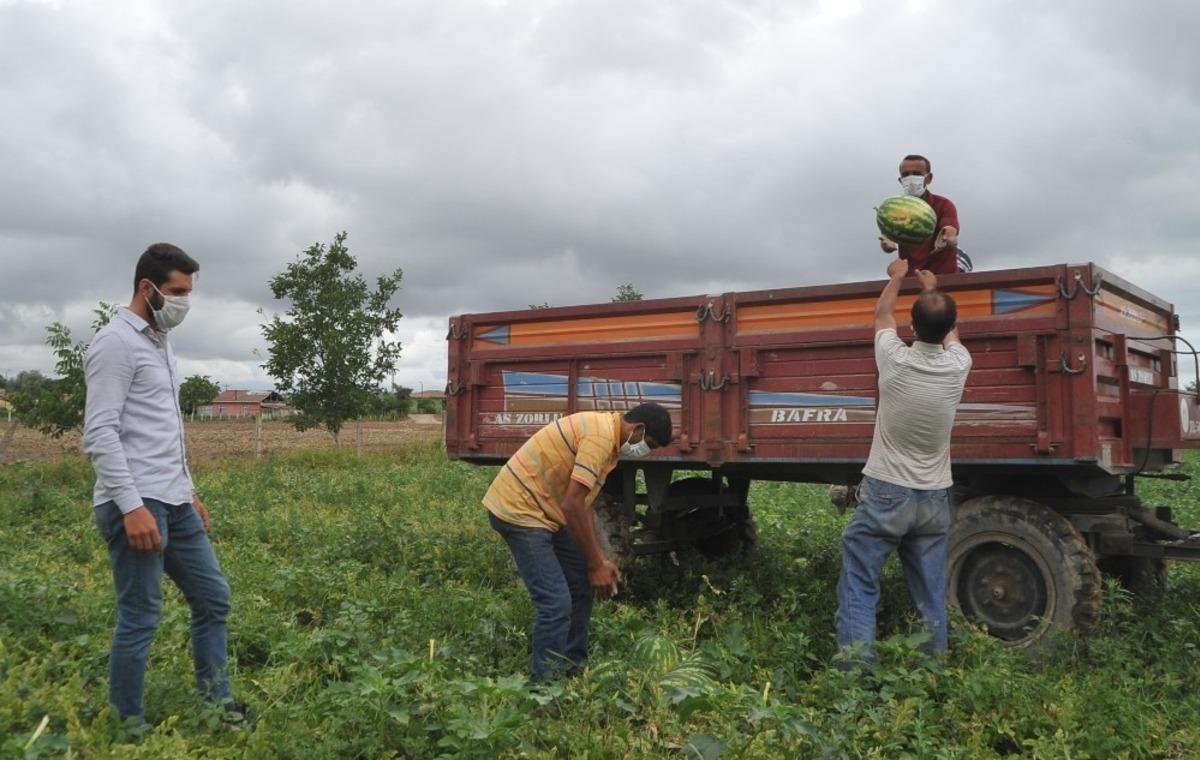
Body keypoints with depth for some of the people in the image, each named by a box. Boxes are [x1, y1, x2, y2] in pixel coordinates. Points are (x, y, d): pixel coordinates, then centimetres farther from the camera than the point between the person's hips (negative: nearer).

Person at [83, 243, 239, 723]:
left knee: (213, 597, 13)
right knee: (140, 618, -3)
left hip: (174, 502, 10)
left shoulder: (160, 343, 18)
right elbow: (100, 433, -19)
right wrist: (132, 506, -25)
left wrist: (189, 490, 21)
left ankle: (217, 707, 23)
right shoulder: (116, 342, -11)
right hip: (136, 505, -10)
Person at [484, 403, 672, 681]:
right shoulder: (601, 436, -21)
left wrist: (599, 558, 10)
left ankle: (574, 669, 25)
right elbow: (572, 505, -24)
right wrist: (596, 564, -16)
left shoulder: (606, 433, 11)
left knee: (580, 584, 14)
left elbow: (581, 502, 15)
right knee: (557, 602, -13)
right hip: (518, 510, -11)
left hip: (543, 510, 11)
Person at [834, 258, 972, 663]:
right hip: (934, 498, 4)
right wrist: (933, 289, 38)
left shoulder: (895, 360, -12)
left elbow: (882, 315, 11)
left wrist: (896, 278, 30)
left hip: (885, 494, -3)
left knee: (858, 588, 0)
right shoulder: (957, 366, -5)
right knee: (932, 596, 11)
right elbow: (949, 330, 20)